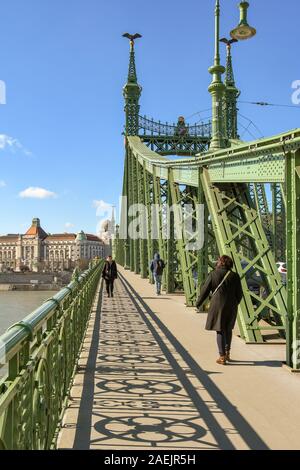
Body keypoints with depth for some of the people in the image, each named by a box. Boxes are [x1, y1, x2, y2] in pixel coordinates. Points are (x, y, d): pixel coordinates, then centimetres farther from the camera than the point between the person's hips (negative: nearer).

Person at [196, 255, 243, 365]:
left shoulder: (213, 274, -6)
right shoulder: (234, 276, 0)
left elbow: (205, 290, -2)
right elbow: (239, 294, 4)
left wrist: (198, 303, 9)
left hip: (217, 305, -3)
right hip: (231, 306, 3)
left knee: (220, 330, 5)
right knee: (228, 329, 21)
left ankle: (222, 356, 2)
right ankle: (227, 353, 30)